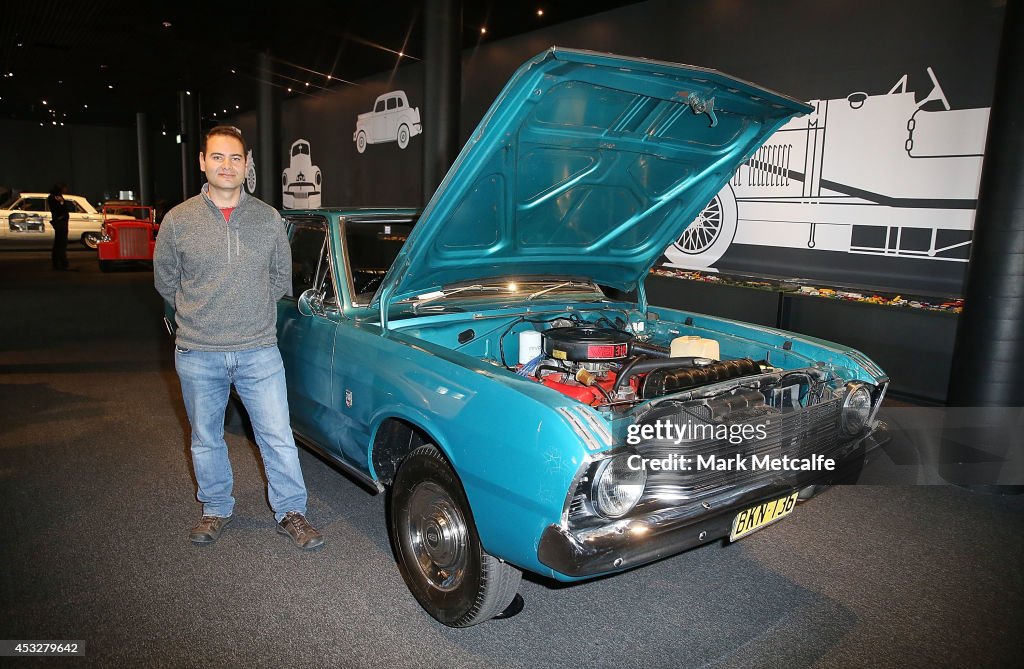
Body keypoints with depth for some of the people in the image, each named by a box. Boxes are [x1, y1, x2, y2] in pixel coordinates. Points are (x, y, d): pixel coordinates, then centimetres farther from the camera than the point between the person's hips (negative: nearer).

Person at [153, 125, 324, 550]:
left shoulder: (269, 219, 0)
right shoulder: (178, 221, -2)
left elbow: (282, 277, 12)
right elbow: (165, 281, 10)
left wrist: (253, 313, 8)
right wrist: (199, 319, 9)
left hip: (259, 351, 0)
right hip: (198, 355, 1)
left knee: (278, 437, 2)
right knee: (206, 440, 15)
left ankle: (291, 514, 18)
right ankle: (216, 510, 35)